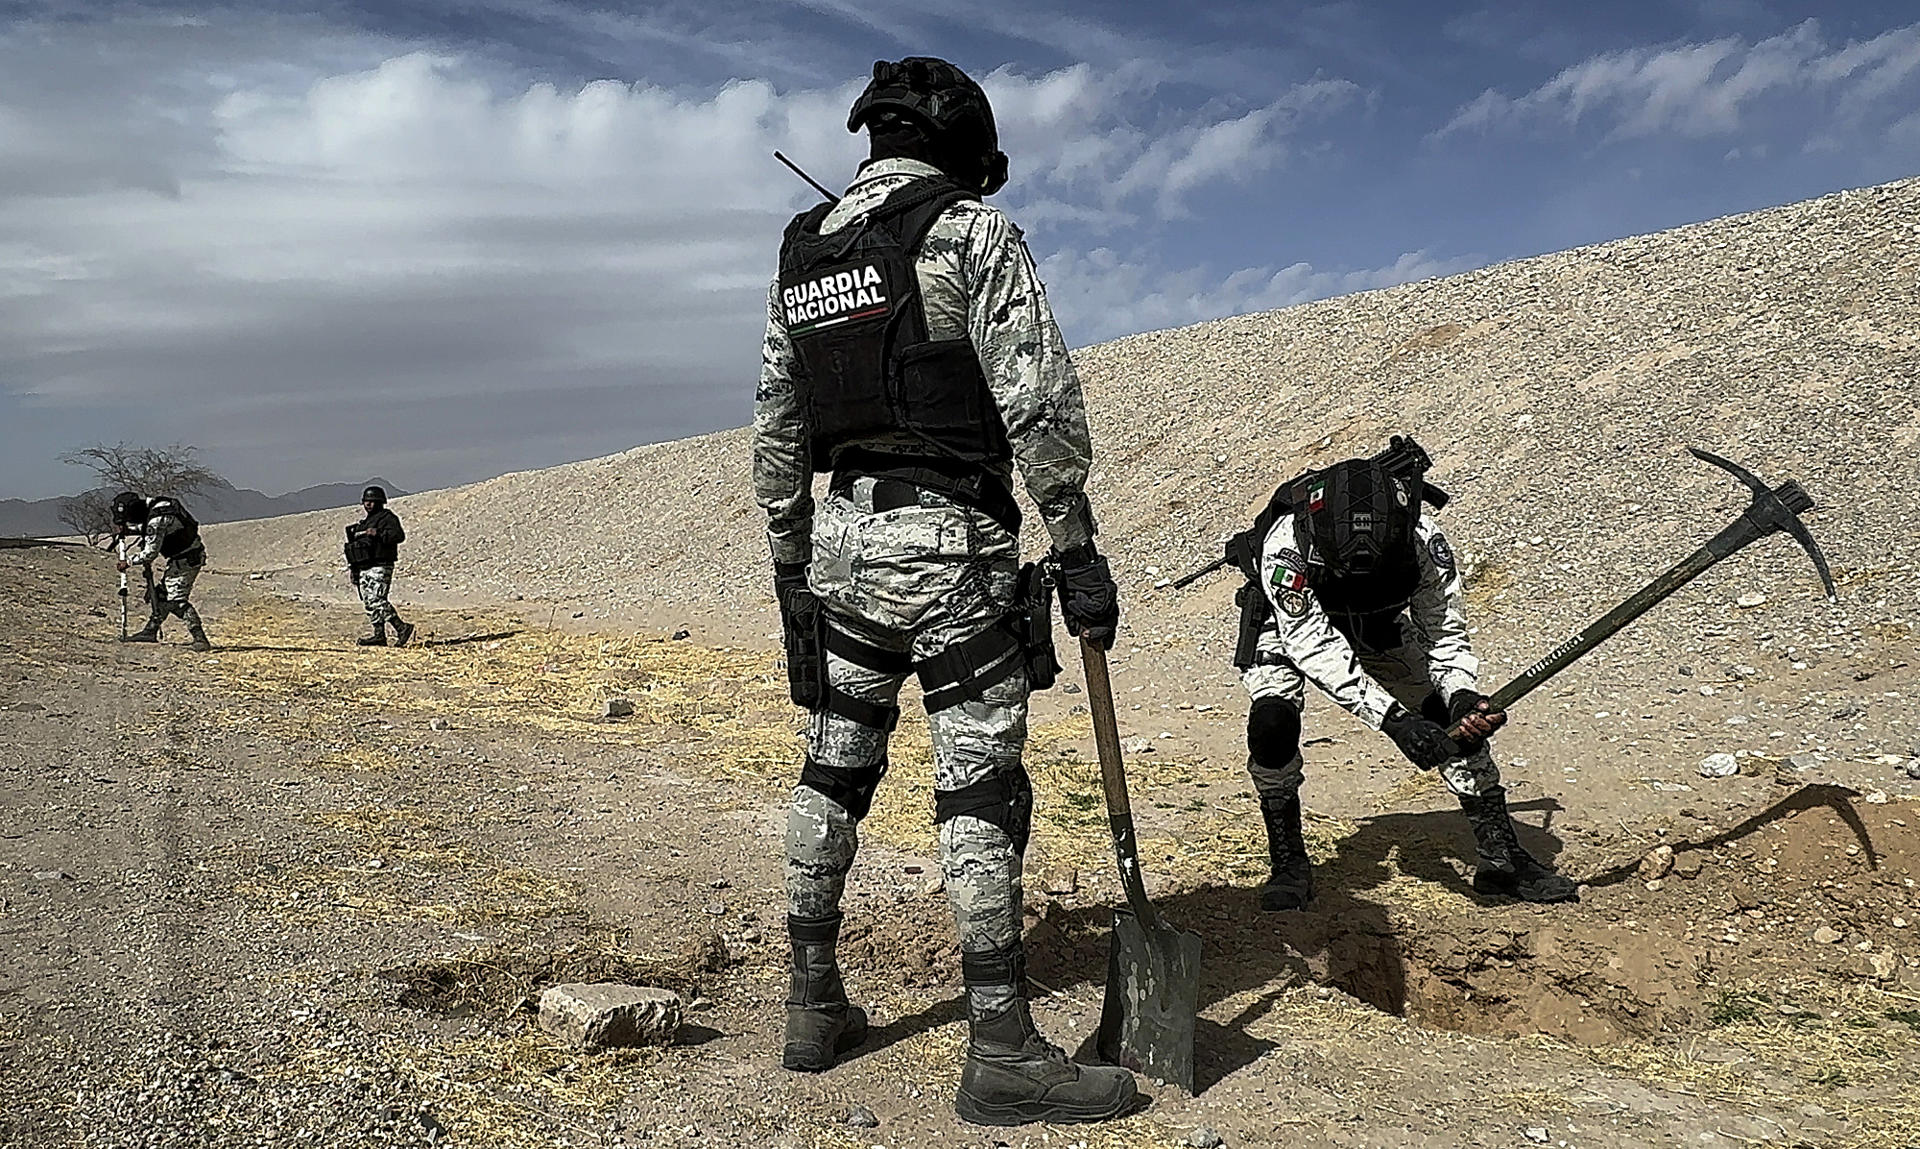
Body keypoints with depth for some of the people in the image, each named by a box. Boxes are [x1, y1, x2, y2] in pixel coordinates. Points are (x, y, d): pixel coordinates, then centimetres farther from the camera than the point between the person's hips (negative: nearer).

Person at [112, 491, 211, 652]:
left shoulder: (157, 520, -24)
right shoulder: (154, 505, 6)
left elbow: (150, 553, -20)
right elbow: (146, 529, 26)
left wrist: (128, 562, -7)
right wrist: (127, 530, 10)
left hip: (186, 559, -10)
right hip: (183, 558, 10)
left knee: (176, 599, -16)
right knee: (161, 593, 17)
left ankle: (200, 638, -20)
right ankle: (150, 631, 28)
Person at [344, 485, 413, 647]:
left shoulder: (387, 518, -4)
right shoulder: (365, 523, 23)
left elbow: (399, 535, -20)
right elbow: (358, 546, 27)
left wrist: (379, 533, -31)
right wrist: (354, 568, 22)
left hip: (380, 567, -9)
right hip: (364, 569, 9)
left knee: (377, 601, -17)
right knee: (369, 603, 5)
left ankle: (402, 627, -13)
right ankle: (379, 635, 7)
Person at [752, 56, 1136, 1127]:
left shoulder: (801, 255, 15)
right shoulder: (973, 230, -5)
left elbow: (778, 434, 16)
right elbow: (1040, 402, -13)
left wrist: (791, 566, 21)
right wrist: (1079, 547, -9)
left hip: (845, 538, 7)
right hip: (952, 543, -6)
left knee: (836, 769, 14)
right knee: (983, 786, -3)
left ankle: (816, 1007, 24)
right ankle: (1002, 1050, 1)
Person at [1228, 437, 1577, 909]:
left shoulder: (1422, 539, -33)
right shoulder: (1286, 542, -41)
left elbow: (1445, 634, -25)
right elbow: (1314, 646, -41)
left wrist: (1463, 697, -45)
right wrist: (1391, 717, -49)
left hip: (1377, 628, 3)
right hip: (1290, 624, -2)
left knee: (1457, 720, -10)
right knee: (1272, 721, -28)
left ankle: (1502, 858, 6)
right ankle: (1288, 865, -8)